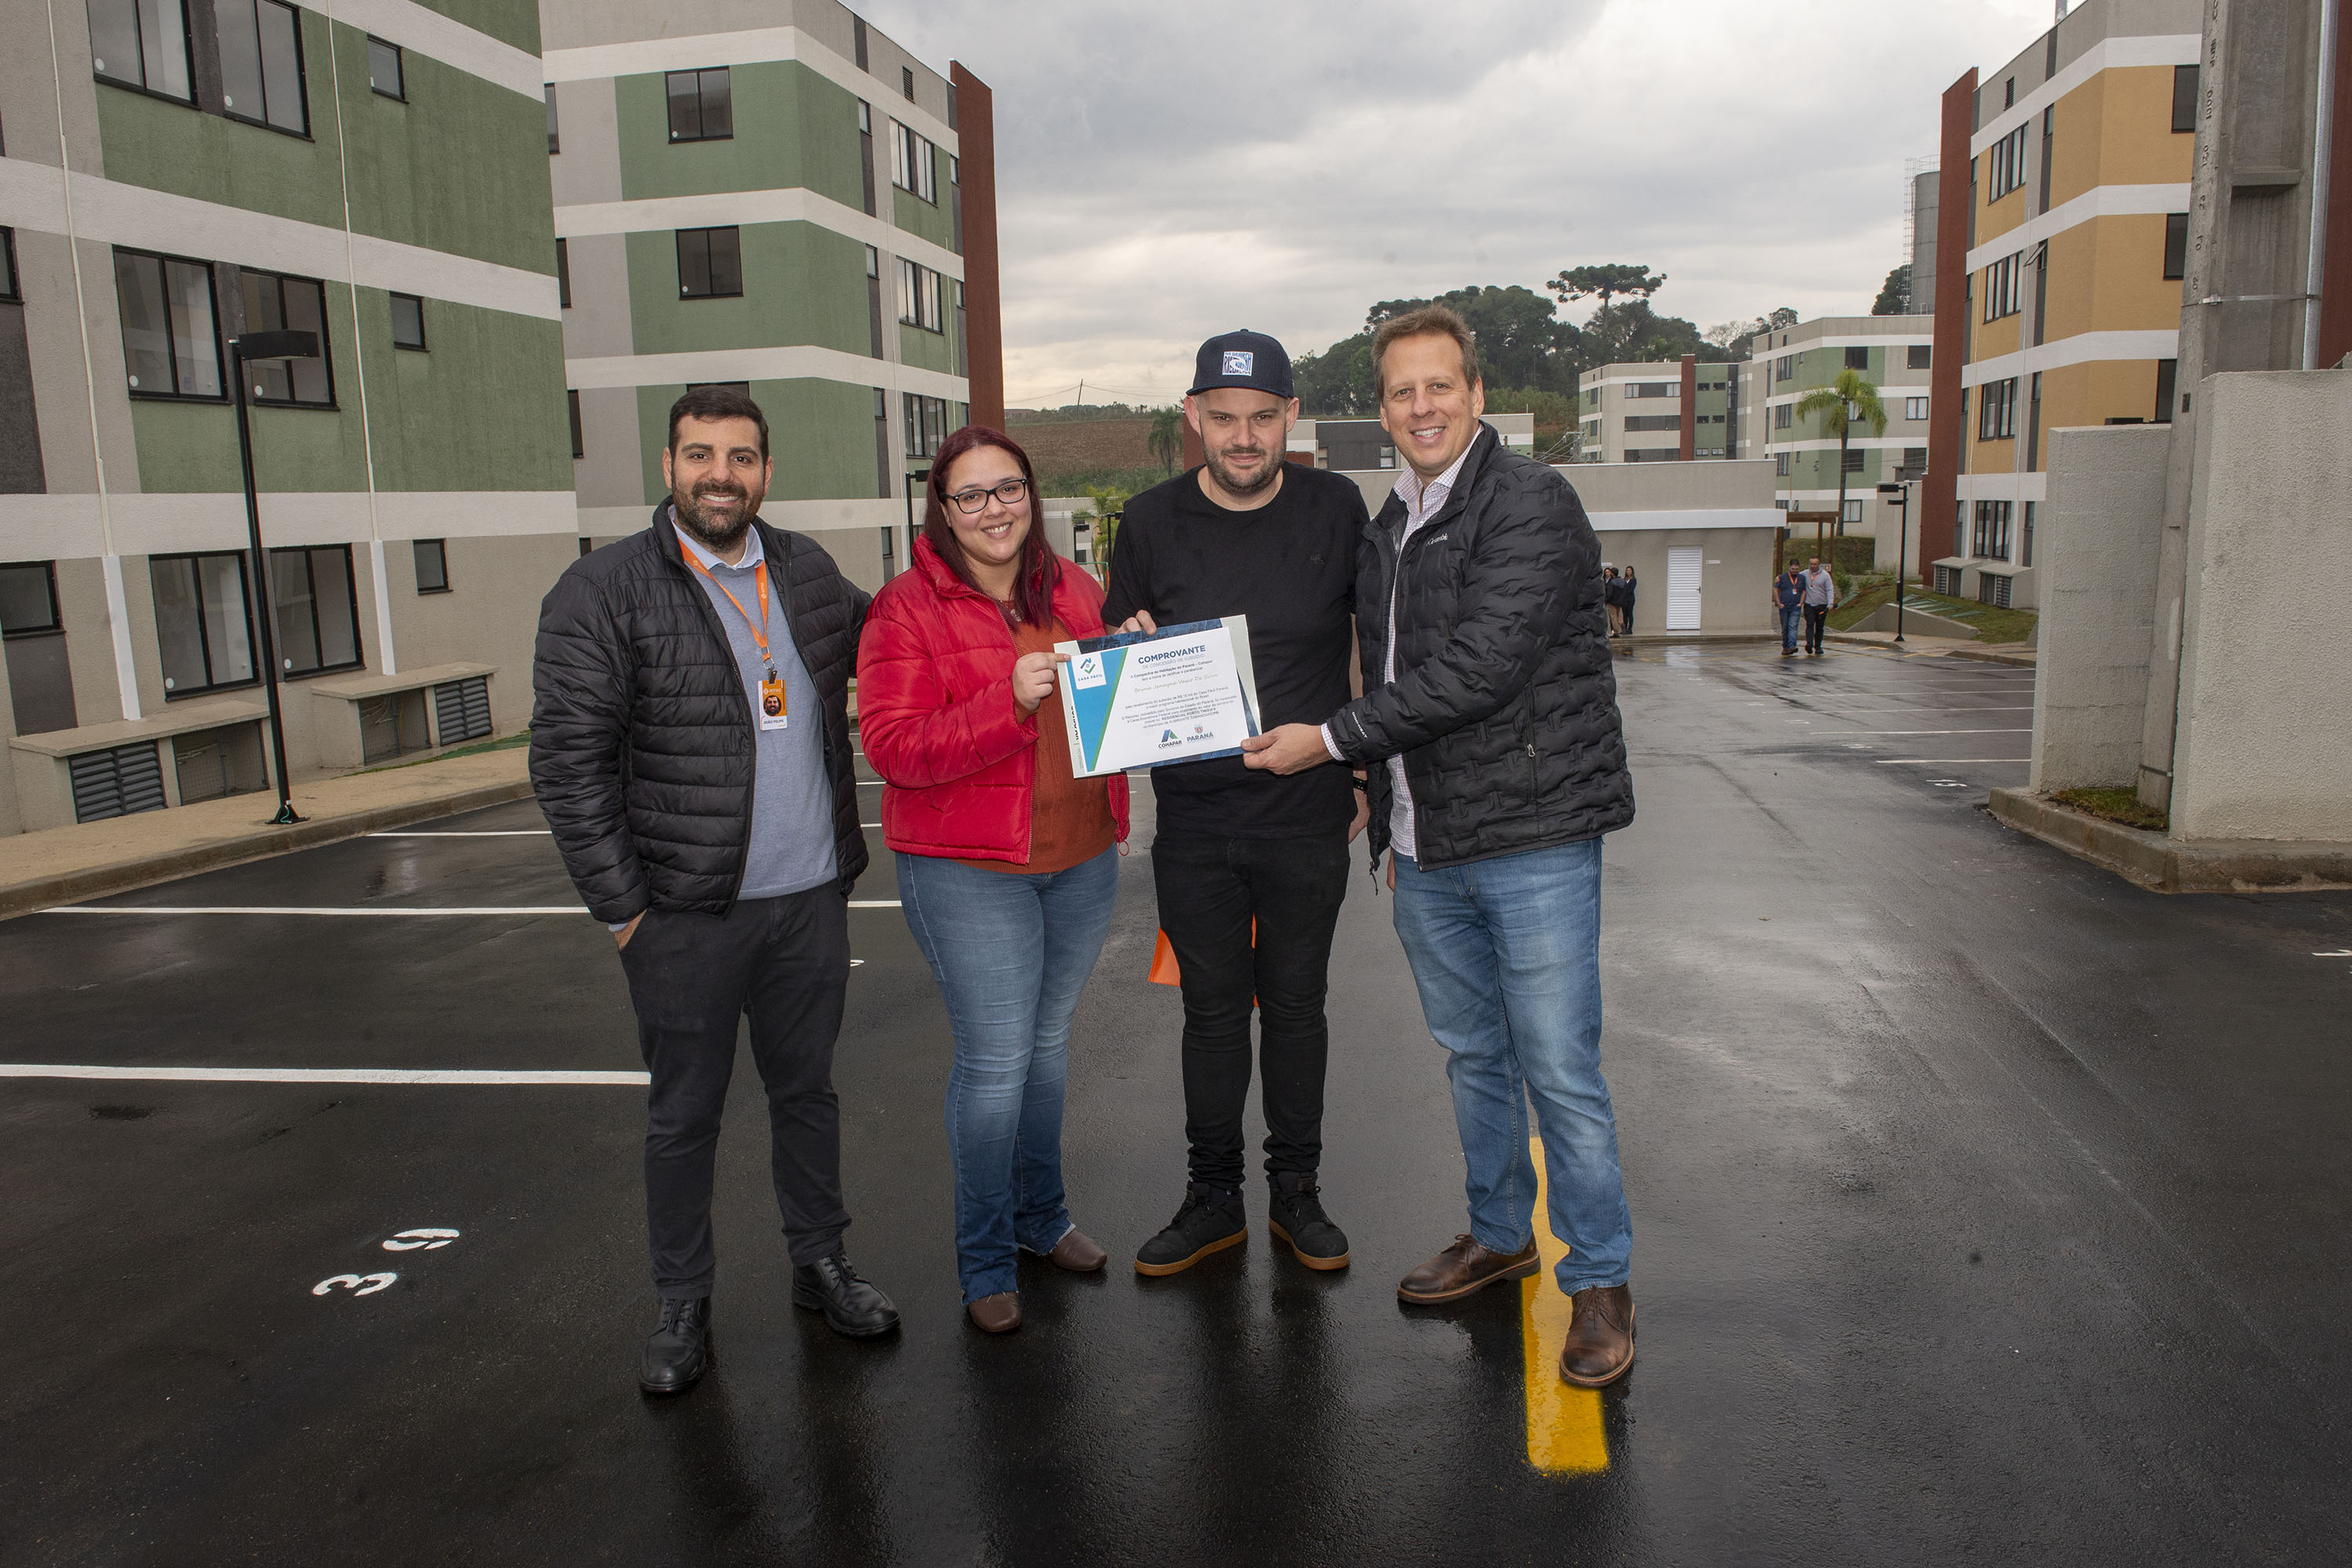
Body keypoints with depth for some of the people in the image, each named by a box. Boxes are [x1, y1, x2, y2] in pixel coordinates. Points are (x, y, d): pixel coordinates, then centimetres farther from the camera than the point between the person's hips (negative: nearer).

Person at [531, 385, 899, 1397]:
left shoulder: (806, 571, 6)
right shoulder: (602, 593, -8)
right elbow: (567, 762, -9)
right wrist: (620, 906, -12)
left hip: (810, 896, 4)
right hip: (686, 914, -4)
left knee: (807, 1090, 18)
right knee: (684, 1113, 10)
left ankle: (821, 1265, 36)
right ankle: (683, 1306, 29)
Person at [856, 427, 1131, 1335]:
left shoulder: (1074, 592, 8)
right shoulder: (906, 609, -8)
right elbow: (893, 747, -16)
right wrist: (1008, 701, -27)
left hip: (1081, 857, 5)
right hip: (967, 869, -5)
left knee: (1049, 1040, 17)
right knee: (995, 1060, -3)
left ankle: (1040, 1216, 36)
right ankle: (985, 1260, 16)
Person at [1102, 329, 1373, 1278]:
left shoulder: (1335, 509, -2)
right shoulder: (1153, 520, -1)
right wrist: (1131, 649, -15)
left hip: (1309, 816, 0)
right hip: (1195, 817, 1)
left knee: (1296, 1005, 11)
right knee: (1213, 1010, 10)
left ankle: (1296, 1191, 27)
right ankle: (1213, 1196, 26)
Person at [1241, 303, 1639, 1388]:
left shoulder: (1530, 504, -12)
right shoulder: (1391, 525, 14)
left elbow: (1479, 667, -21)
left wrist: (1334, 740, -16)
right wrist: (1382, 795, 19)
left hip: (1533, 842, -7)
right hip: (1426, 852, 7)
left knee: (1559, 1070, -1)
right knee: (1473, 1055, 18)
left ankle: (1599, 1279, 16)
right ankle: (1498, 1235, 35)